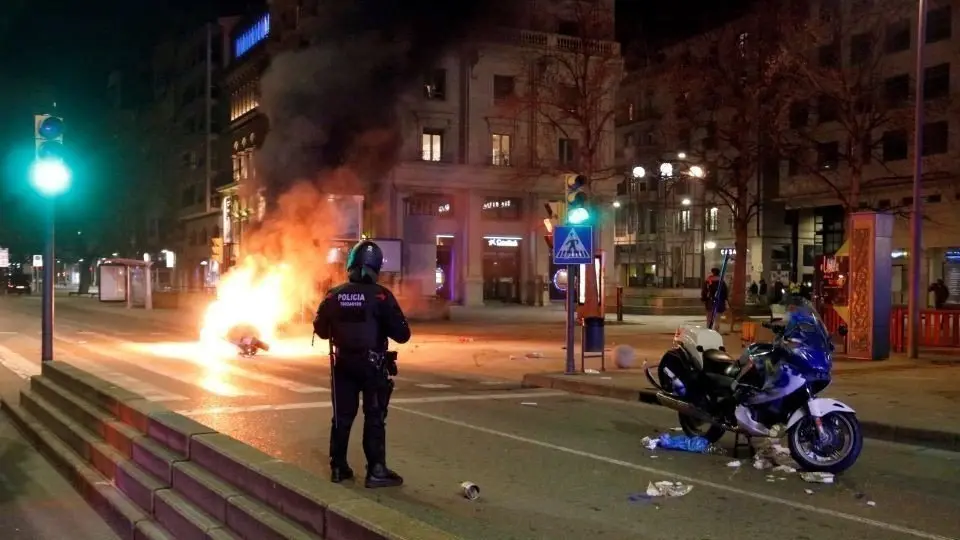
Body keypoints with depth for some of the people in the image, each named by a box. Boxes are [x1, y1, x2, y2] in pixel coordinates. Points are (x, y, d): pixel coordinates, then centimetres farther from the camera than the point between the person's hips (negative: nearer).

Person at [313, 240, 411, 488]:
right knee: (374, 418, 2)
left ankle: (338, 467, 20)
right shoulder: (380, 295, -14)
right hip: (372, 364, -4)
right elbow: (402, 334, -14)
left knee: (342, 416, 14)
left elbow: (320, 330, 8)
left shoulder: (334, 295, -2)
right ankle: (376, 471, 1)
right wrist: (384, 327, 7)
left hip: (343, 363, 4)